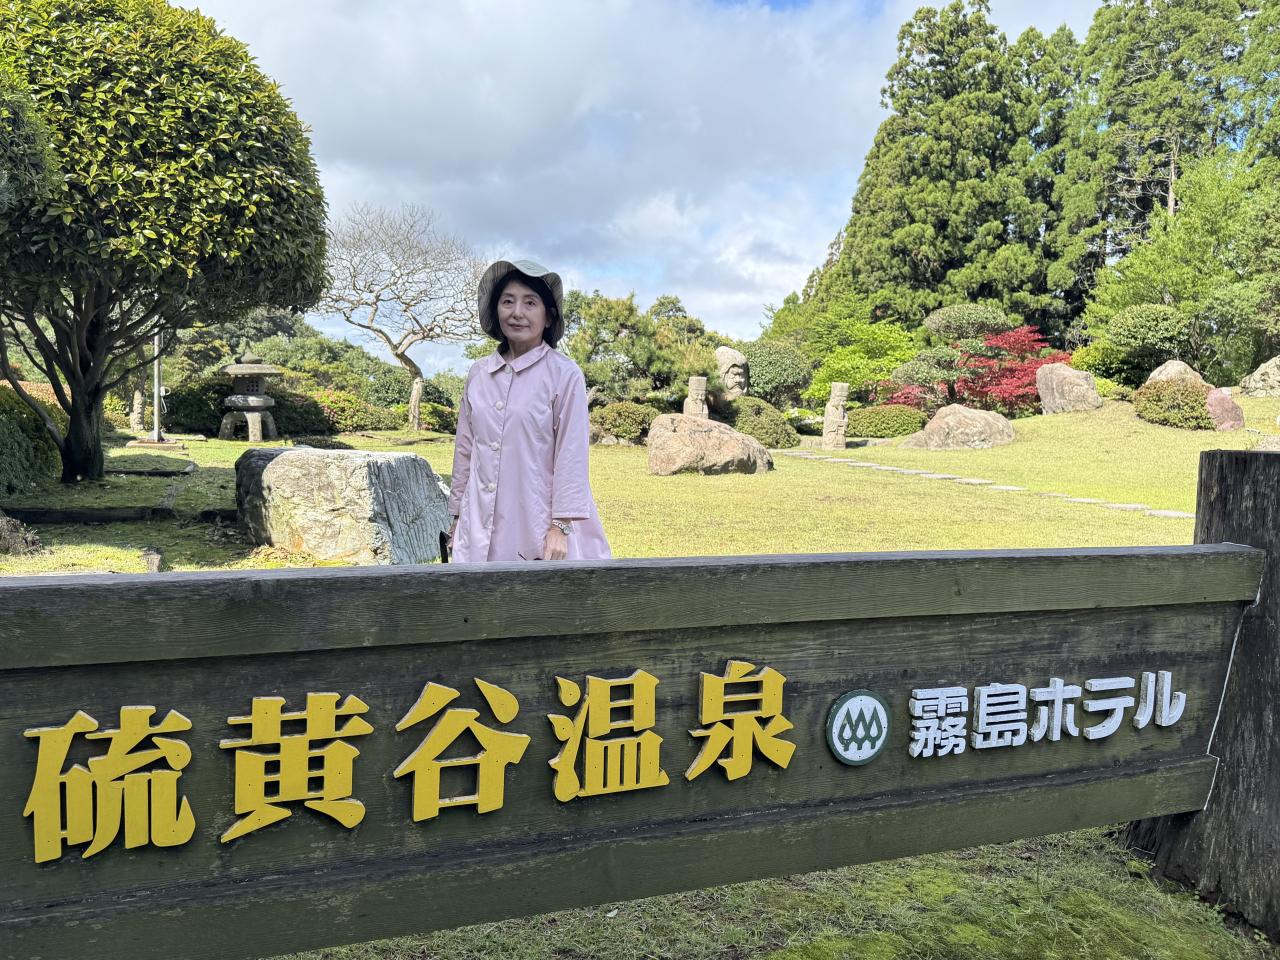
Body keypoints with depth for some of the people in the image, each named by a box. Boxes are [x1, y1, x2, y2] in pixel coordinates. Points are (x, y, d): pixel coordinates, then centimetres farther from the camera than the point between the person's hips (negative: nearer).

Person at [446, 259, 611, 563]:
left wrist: (561, 526, -11)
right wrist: (458, 514, 15)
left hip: (538, 525, -4)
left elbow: (571, 455, -8)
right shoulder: (478, 374, 8)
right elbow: (465, 449, 13)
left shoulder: (564, 374, -6)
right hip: (480, 524, 4)